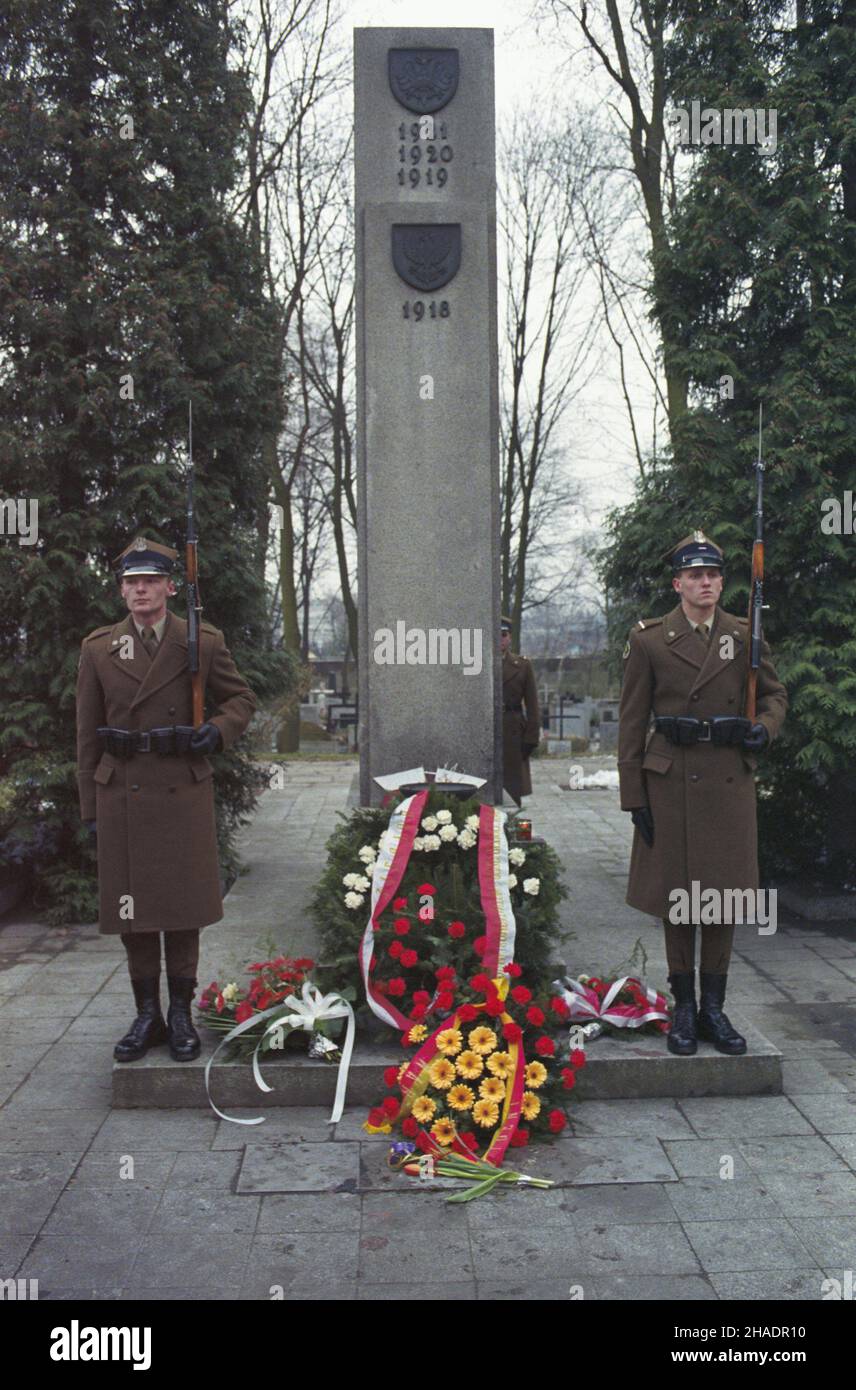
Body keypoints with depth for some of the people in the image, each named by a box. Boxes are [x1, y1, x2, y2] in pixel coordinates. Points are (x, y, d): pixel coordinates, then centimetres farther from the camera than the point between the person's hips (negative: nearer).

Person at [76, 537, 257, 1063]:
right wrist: (90, 806, 5)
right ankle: (147, 1016, 19)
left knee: (184, 907, 5)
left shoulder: (203, 642, 2)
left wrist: (218, 730, -9)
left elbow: (242, 698, 12)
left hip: (184, 791, -1)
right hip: (122, 796, 2)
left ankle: (181, 1014, 18)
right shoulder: (98, 649, 6)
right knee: (131, 910, 6)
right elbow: (88, 734, 8)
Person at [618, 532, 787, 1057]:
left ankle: (714, 1007, 20)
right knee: (676, 899, 5)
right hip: (671, 782, -2)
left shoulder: (745, 635, 6)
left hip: (730, 780, 2)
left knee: (724, 896, 7)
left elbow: (776, 694, 17)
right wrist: (633, 796, -4)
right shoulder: (649, 640, -1)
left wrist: (764, 729, -7)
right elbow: (632, 723, 0)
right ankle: (684, 1008, 18)